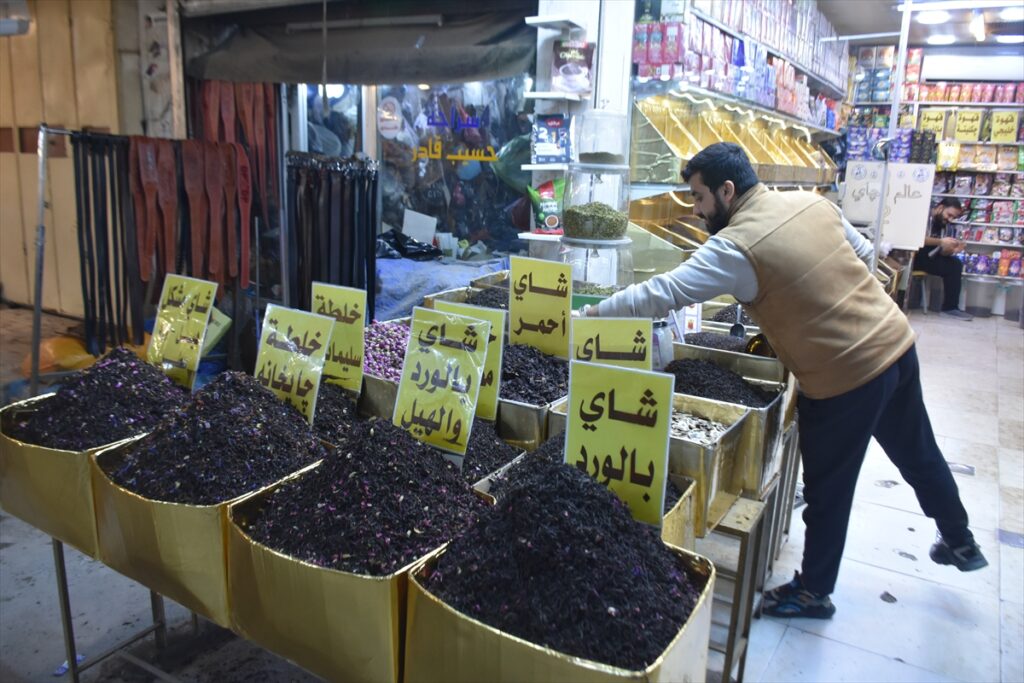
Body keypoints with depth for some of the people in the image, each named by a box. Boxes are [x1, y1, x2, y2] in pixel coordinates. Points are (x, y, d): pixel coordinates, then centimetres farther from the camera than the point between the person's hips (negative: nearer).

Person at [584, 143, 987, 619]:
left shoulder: (736, 246, -20)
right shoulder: (811, 202, 3)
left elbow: (663, 293, -23)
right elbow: (863, 252, 14)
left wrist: (595, 311, -13)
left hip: (843, 376, -8)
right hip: (896, 342, 8)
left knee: (827, 490, 9)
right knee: (918, 454, 27)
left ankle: (814, 591, 28)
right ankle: (959, 542, 50)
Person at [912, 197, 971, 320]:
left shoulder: (942, 225, 15)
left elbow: (940, 252, 12)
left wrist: (952, 249, -9)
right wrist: (940, 242, -20)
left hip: (926, 258, 8)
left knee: (955, 264, -6)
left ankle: (950, 308, -3)